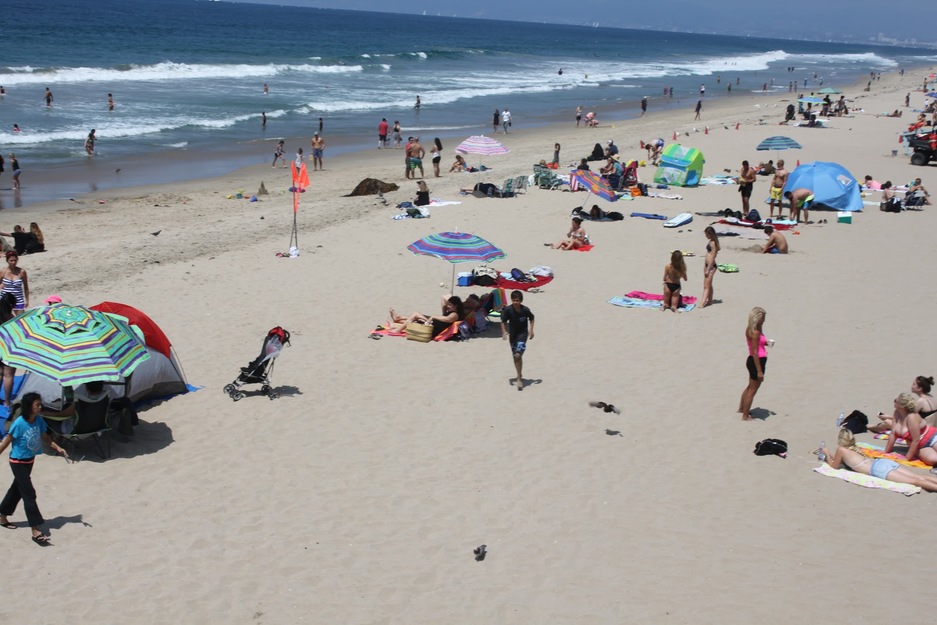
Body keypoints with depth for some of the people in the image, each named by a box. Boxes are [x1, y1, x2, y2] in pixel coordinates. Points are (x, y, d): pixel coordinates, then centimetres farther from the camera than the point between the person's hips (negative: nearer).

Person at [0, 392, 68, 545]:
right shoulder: (19, 423, -25)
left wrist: (58, 448, -6)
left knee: (17, 489, 21)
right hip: (18, 462, -7)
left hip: (30, 461, 7)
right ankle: (36, 531, -8)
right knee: (29, 494, -9)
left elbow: (45, 437, 6)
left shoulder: (39, 420, -7)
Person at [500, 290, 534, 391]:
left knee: (518, 356, -17)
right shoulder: (508, 310, -15)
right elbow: (503, 321, -6)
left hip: (522, 334, -3)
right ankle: (520, 375, 39)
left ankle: (519, 379, -12)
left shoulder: (525, 310, -15)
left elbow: (531, 318, 5)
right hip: (513, 334, 3)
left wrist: (531, 330, -4)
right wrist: (504, 332, -21)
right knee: (516, 356, 16)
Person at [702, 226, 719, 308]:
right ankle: (709, 301, 24)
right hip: (707, 265, 10)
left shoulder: (713, 243, -18)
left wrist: (708, 269, -19)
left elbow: (712, 257, -19)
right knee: (708, 285, 16)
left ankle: (702, 303, -12)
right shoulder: (710, 241, 10)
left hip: (711, 266, -10)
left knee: (707, 286, -10)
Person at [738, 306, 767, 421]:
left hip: (752, 361, 10)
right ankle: (745, 416, 12)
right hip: (757, 361, -10)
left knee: (750, 387, 25)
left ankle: (741, 408, 41)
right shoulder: (755, 333, -23)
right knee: (752, 389, 3)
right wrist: (759, 371, -22)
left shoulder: (750, 329, 5)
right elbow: (755, 353, -24)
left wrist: (765, 342, 1)